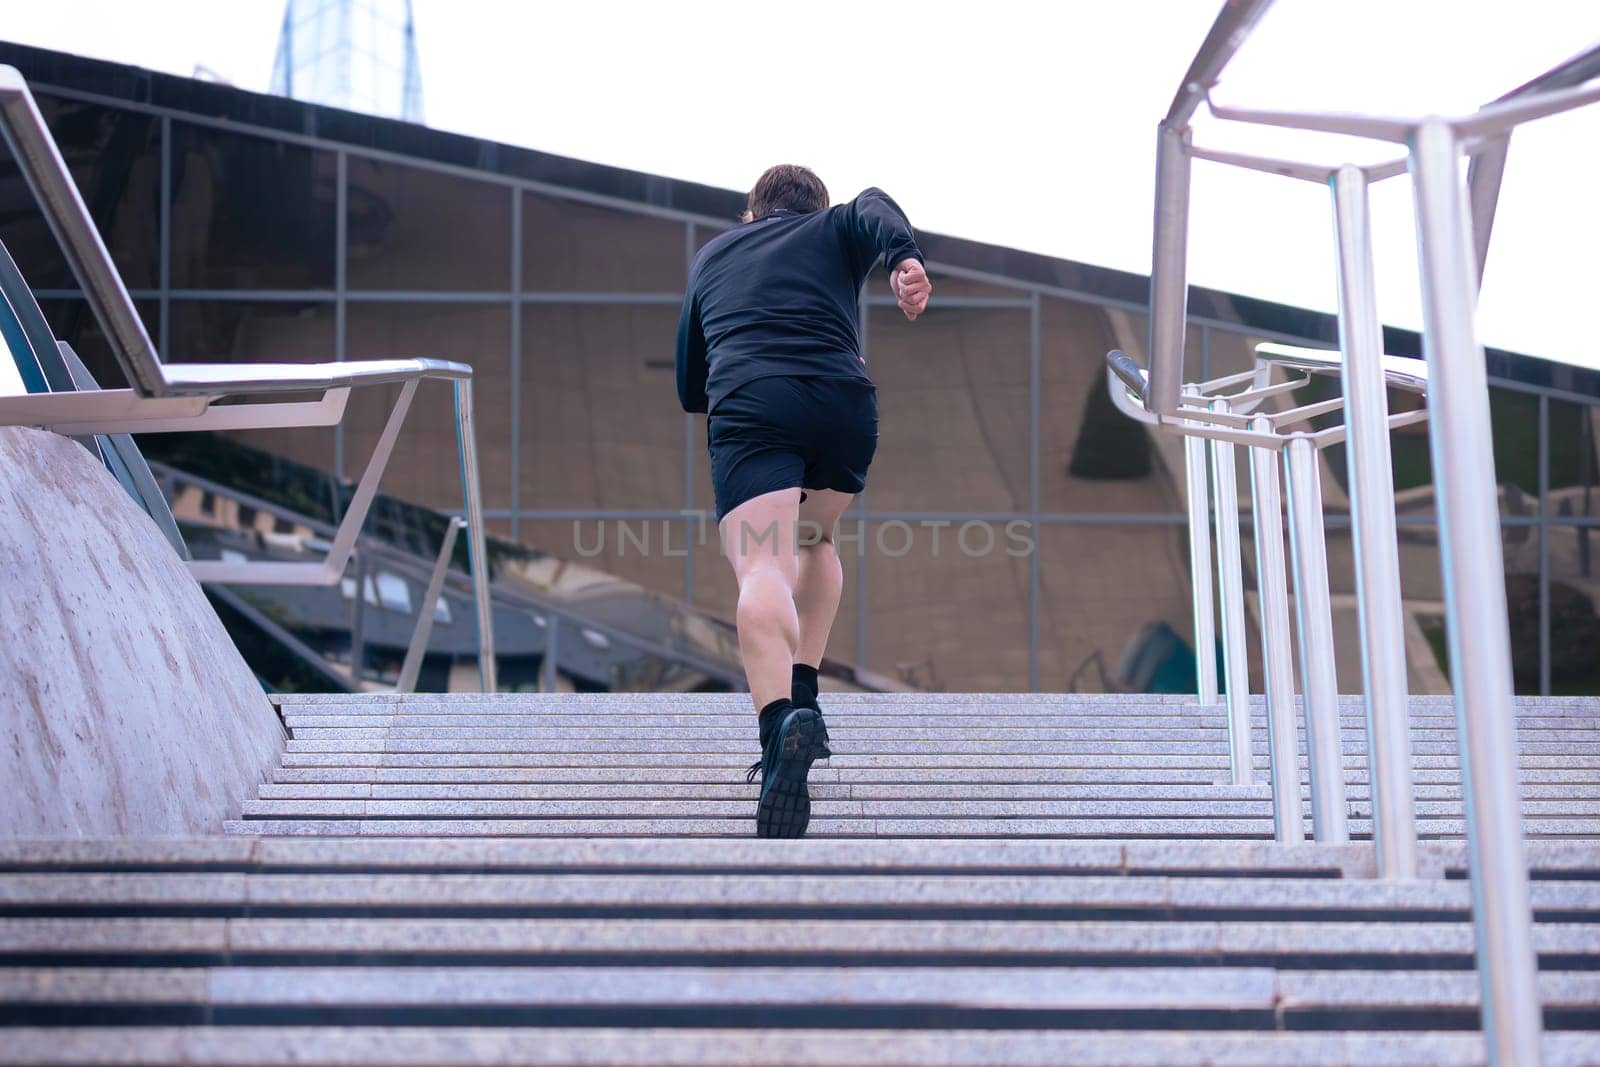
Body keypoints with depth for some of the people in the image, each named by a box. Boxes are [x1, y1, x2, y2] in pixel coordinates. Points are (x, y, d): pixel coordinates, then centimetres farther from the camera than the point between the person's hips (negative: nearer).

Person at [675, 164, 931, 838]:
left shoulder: (711, 256, 35)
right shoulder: (835, 228, 29)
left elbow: (689, 389, 41)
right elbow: (876, 212, 2)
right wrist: (905, 259, -18)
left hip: (747, 407, -1)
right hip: (844, 402, 1)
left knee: (764, 572, -18)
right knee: (815, 540, 29)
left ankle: (780, 722, -45)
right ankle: (804, 698, 19)